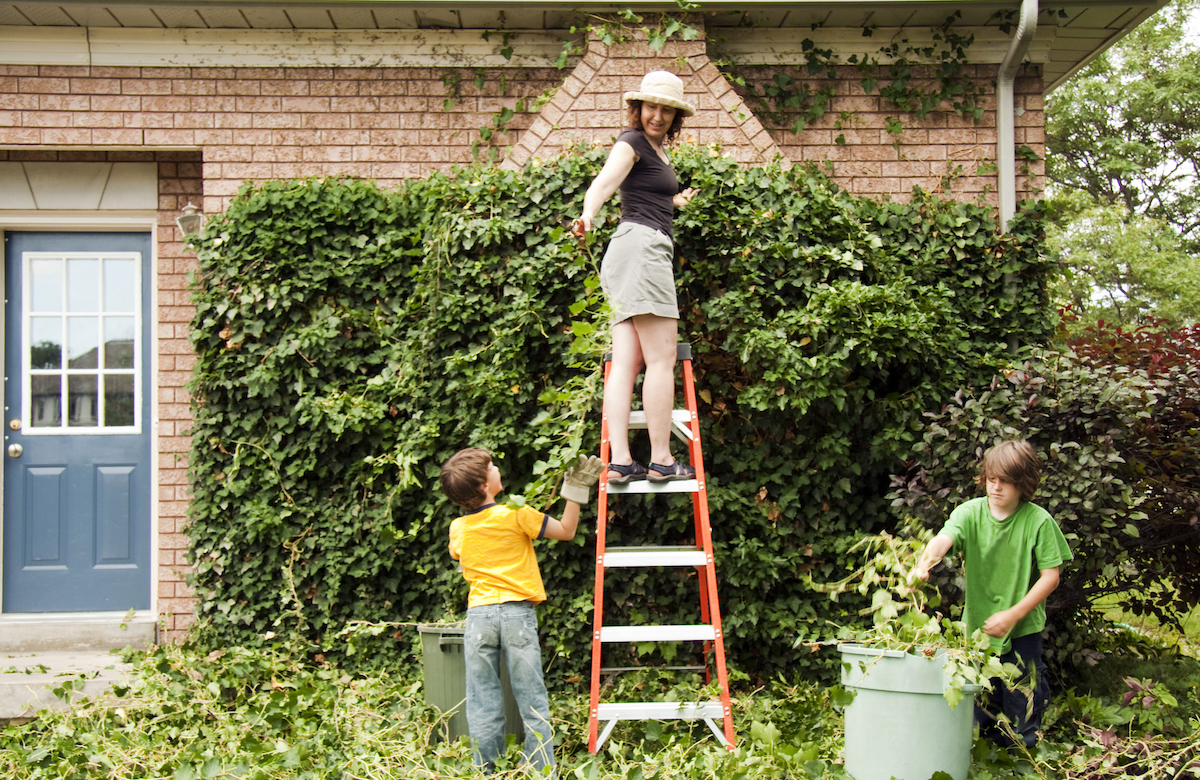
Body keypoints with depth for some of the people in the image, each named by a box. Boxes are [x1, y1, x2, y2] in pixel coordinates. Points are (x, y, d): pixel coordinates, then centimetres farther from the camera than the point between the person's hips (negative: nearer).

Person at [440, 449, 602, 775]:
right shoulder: (517, 515, -7)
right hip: (518, 614, -3)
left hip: (478, 615, 3)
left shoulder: (456, 528, 5)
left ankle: (486, 772, 9)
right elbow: (566, 531, 2)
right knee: (532, 702, 3)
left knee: (482, 705, 6)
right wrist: (576, 489, 7)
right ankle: (543, 771, 5)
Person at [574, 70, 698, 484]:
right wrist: (587, 215, -41)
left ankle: (619, 460, -6)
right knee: (661, 358, -10)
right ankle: (661, 460, -9)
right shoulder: (632, 142, -3)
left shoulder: (658, 147, 24)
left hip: (648, 251, 10)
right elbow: (603, 183, -23)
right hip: (642, 245, -10)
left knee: (626, 362, -1)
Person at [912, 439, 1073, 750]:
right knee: (979, 722, 13)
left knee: (1021, 730, 5)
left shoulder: (1038, 521, -11)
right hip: (977, 627, 2)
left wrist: (1013, 614, -15)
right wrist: (925, 562, -48)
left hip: (1023, 631, -2)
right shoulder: (970, 513, -7)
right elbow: (944, 538, -26)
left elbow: (1050, 576, -8)